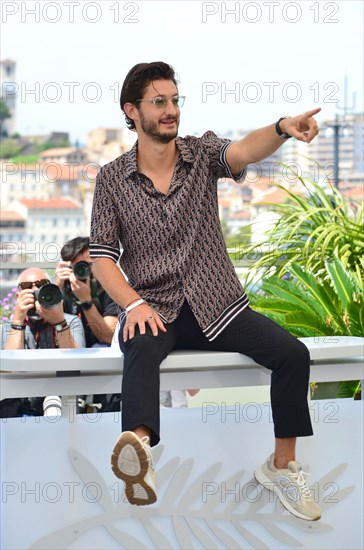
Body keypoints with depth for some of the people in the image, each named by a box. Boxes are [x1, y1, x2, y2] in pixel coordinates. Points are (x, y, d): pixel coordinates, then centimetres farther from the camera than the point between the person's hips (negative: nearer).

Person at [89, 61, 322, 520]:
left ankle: (281, 467, -3)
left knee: (292, 354, -19)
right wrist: (135, 304, -16)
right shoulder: (112, 178, 4)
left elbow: (242, 153, -19)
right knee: (143, 349, -37)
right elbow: (102, 258, 2)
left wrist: (283, 128, -42)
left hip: (216, 305, 2)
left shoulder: (202, 152, 4)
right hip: (152, 308, -2)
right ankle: (138, 452, -64)